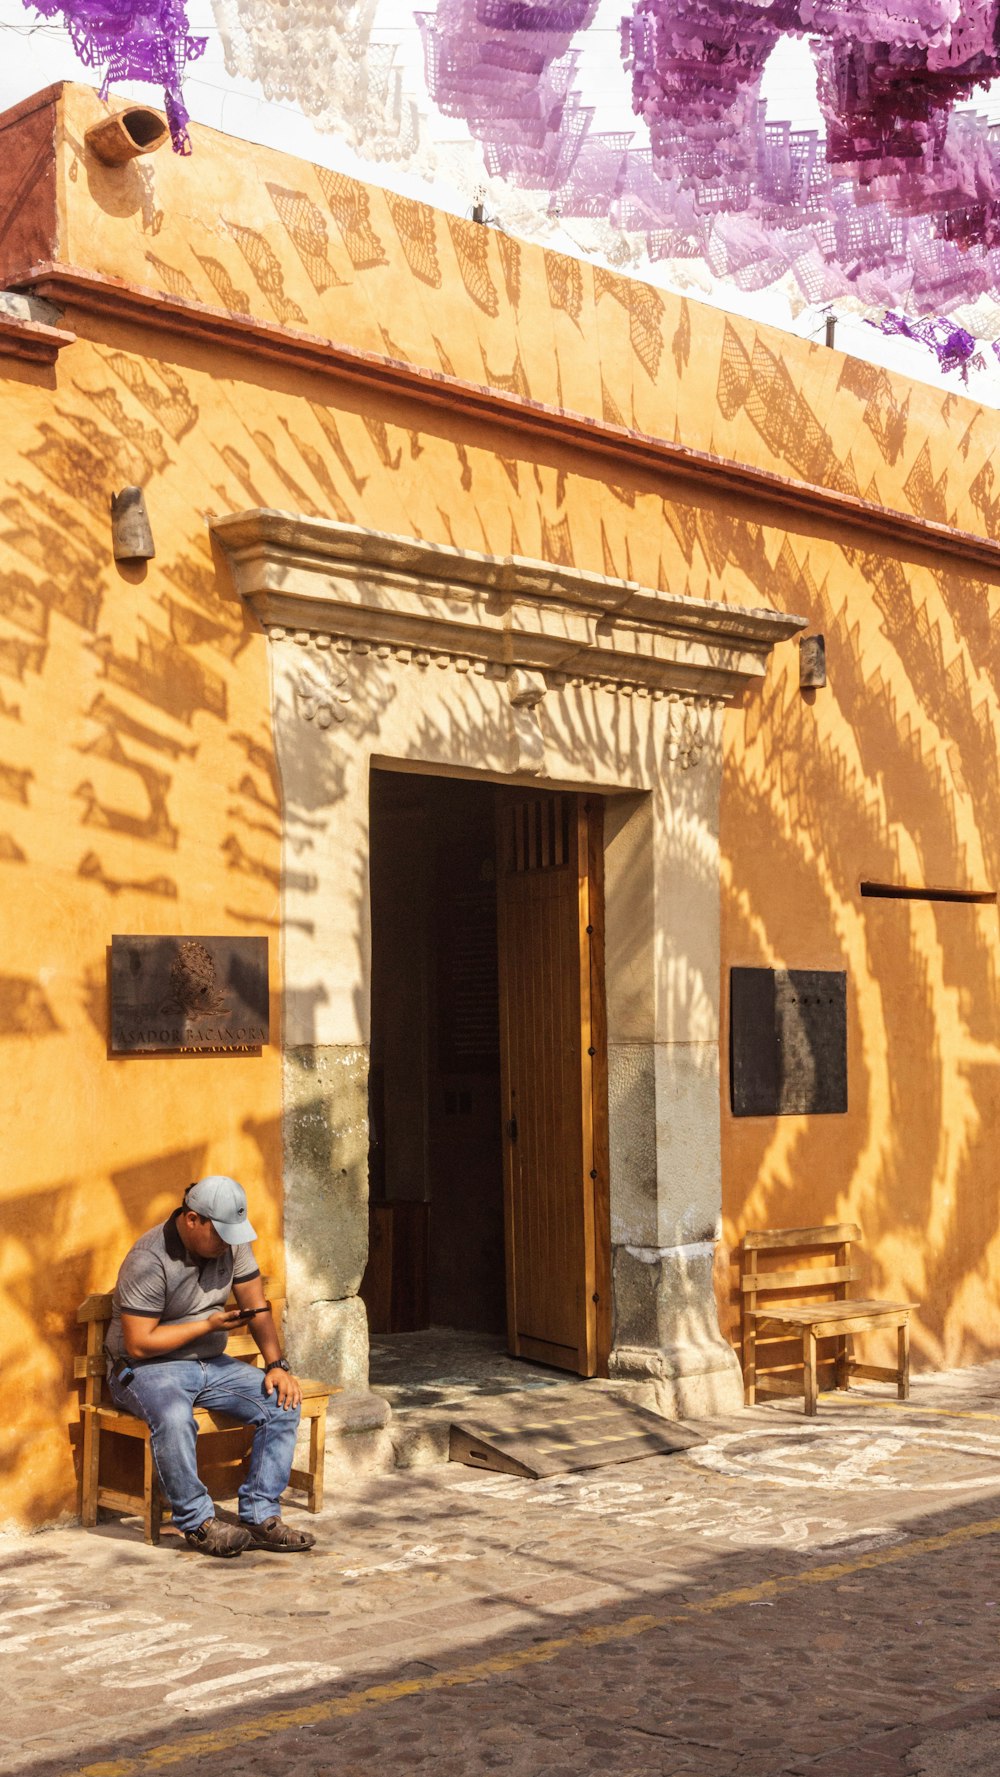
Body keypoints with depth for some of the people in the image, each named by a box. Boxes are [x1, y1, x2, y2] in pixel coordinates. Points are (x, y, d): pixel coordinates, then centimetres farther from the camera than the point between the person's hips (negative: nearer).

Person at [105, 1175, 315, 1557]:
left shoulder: (232, 1243, 0)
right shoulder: (149, 1261, -21)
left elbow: (256, 1305, 5)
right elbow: (139, 1343, -21)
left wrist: (277, 1365, -8)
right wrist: (208, 1325, -20)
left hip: (211, 1364, 7)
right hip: (148, 1368, -6)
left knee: (283, 1403, -14)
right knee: (173, 1418, -39)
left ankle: (260, 1517, -11)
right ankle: (199, 1522, -19)